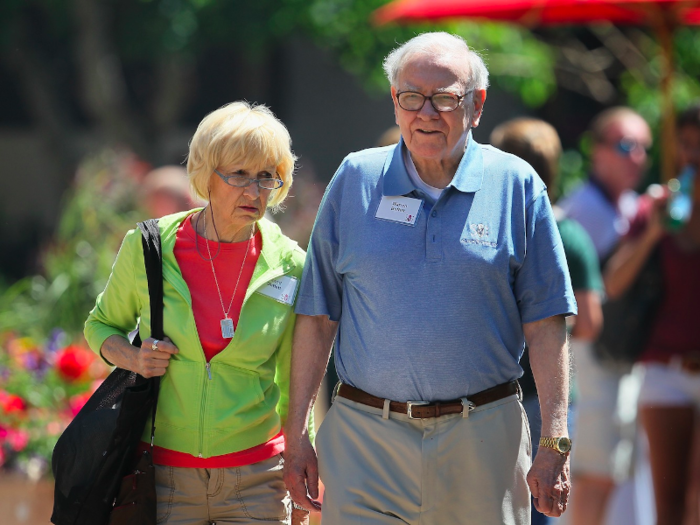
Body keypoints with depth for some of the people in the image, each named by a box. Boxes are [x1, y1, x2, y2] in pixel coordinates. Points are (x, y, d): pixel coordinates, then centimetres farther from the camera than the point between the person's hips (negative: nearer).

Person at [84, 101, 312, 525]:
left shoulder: (288, 266, -2)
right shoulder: (148, 248, -4)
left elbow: (293, 381, 8)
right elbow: (102, 325, 13)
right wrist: (133, 358, -9)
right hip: (163, 472, 0)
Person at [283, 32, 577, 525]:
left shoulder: (516, 184, 2)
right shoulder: (355, 180, 5)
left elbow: (545, 323, 1)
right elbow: (317, 317, 7)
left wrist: (555, 444, -5)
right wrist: (296, 433, 2)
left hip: (482, 442, 0)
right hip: (365, 437, 1)